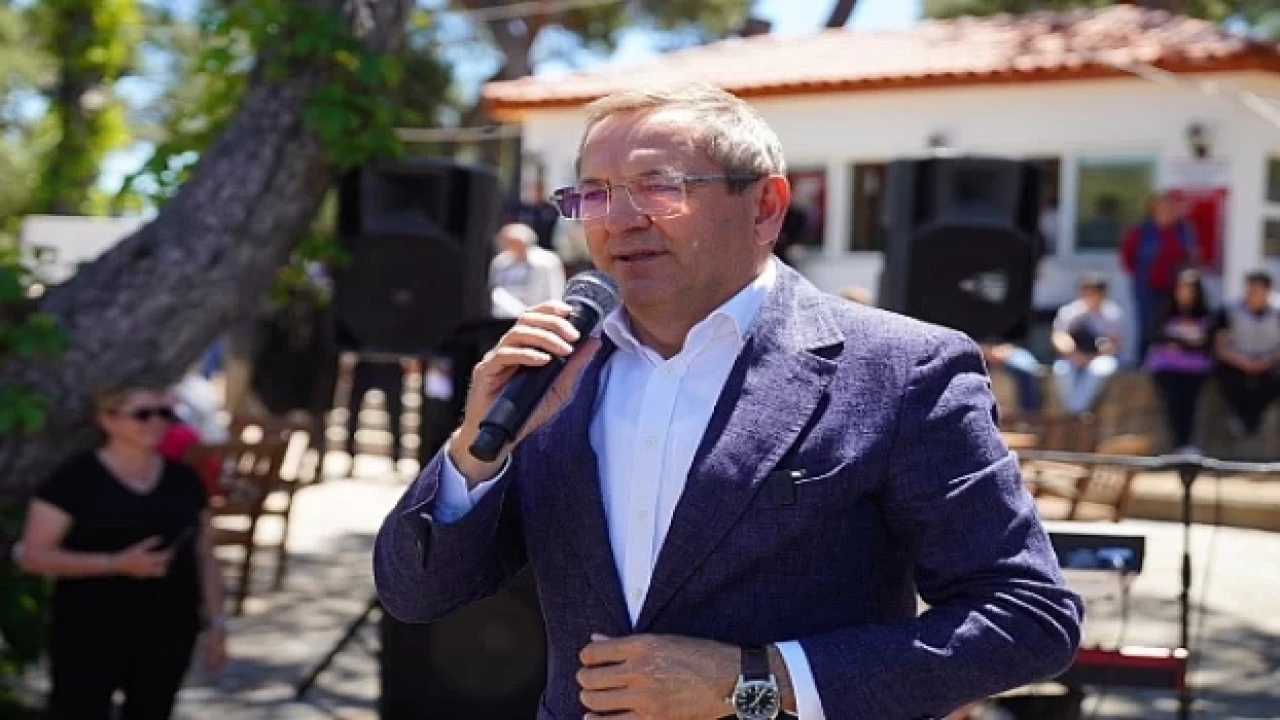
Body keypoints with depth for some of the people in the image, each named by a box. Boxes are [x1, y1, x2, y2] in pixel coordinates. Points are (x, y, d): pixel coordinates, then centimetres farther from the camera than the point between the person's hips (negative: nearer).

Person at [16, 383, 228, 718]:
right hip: (89, 636, -5)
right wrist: (117, 563, -20)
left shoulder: (184, 480, 7)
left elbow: (203, 557, 13)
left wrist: (216, 622, 6)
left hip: (168, 635, 5)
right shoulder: (75, 479, -8)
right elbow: (32, 555, -12)